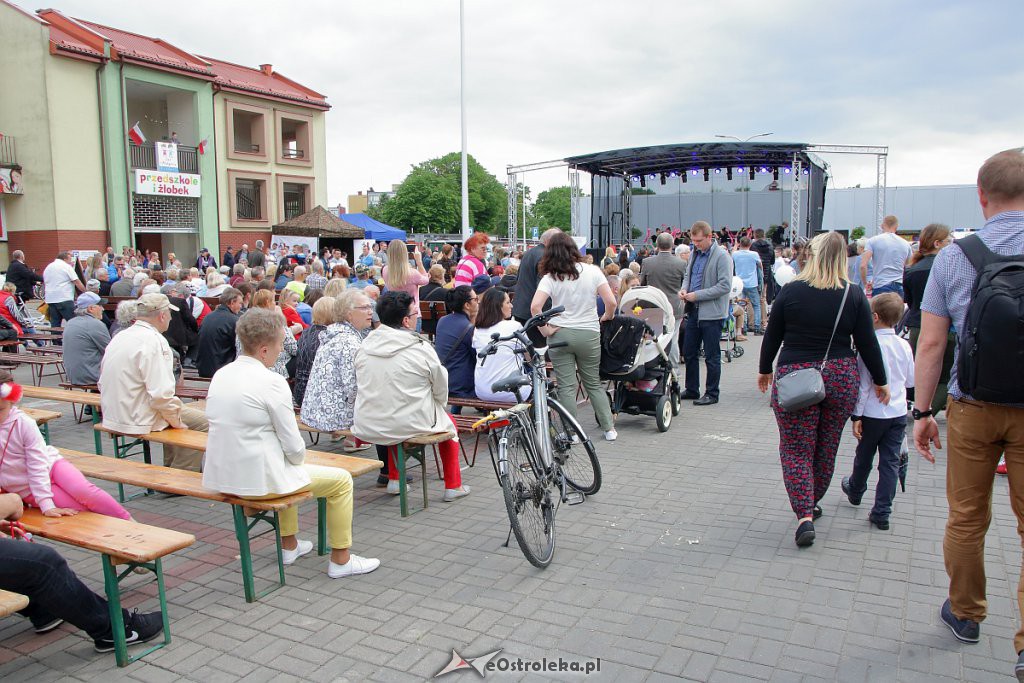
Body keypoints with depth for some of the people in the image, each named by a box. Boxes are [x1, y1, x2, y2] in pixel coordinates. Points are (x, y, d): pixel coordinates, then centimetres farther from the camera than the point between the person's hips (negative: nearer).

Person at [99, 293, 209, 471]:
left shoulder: (118, 337, 8)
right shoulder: (154, 341, -20)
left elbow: (102, 383, 16)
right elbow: (161, 394, -26)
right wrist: (177, 421, -11)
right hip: (139, 421, -10)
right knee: (203, 422, -1)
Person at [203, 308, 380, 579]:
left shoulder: (221, 375, 4)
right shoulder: (271, 381, -19)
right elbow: (294, 447, -16)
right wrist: (298, 458, 7)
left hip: (221, 475, 9)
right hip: (259, 479, -8)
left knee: (287, 468, 37)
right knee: (341, 479, 7)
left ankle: (289, 545, 46)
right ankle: (340, 560, 16)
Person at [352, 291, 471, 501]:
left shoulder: (364, 346, -1)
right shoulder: (422, 348, -14)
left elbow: (360, 386, 11)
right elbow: (441, 391, -3)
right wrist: (437, 405, 19)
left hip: (367, 427, 5)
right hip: (411, 425, -4)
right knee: (448, 421, 24)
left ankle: (393, 479, 40)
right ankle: (453, 486, 29)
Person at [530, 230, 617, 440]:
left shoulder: (550, 278, -6)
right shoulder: (592, 271, -2)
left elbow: (535, 306, -18)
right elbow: (611, 302, -6)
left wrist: (545, 330, -7)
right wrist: (606, 318, 12)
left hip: (560, 334, -2)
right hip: (589, 334, 2)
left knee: (566, 386, 5)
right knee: (594, 383, 16)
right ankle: (609, 428, 18)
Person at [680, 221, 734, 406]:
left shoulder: (721, 256, -12)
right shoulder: (694, 253, 11)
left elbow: (725, 286, -19)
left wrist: (697, 295, -20)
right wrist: (684, 289, 2)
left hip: (712, 313, -8)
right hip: (693, 311, 8)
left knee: (712, 356, 3)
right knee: (688, 353, 13)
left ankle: (712, 394, 15)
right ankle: (692, 389, 27)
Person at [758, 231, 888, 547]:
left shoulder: (791, 291, -6)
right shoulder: (854, 295, -2)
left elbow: (772, 336, 0)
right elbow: (867, 343, 1)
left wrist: (765, 370, 14)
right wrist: (880, 381, 12)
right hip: (840, 378, 3)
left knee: (796, 449, 3)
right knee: (826, 448, 17)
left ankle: (804, 515, -9)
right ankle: (812, 504, 31)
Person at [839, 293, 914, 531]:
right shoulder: (904, 345, -1)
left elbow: (863, 384, -15)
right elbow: (911, 381, 9)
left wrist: (857, 415, -10)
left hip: (873, 413, -3)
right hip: (899, 413, 4)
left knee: (864, 456, 17)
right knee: (891, 461, 6)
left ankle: (855, 491, 41)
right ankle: (882, 513, 6)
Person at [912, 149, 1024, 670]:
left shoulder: (953, 256, -4)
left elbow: (931, 344, -4)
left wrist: (922, 412, 3)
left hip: (972, 409, 1)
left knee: (966, 519, 15)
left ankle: (965, 613, 33)